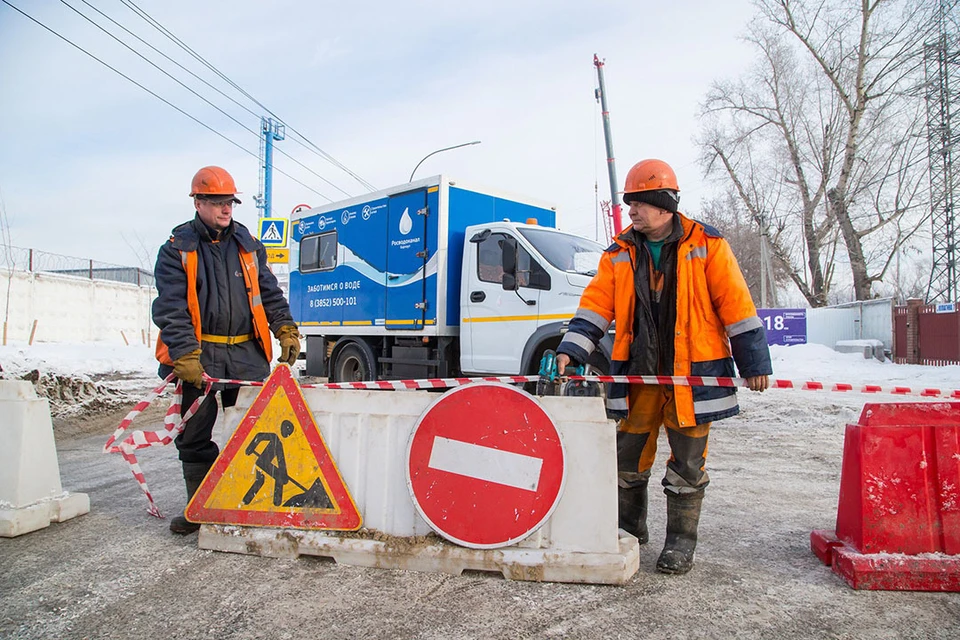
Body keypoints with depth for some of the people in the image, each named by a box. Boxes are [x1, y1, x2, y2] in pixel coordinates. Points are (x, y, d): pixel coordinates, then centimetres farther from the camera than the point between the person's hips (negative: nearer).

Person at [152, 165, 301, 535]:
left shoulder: (248, 245, 12)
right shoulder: (177, 249, 0)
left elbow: (269, 292, 14)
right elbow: (171, 308, -8)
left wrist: (286, 330, 2)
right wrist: (185, 355, -18)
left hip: (248, 354, 3)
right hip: (198, 355, -2)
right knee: (195, 436, 6)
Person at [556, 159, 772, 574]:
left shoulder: (706, 245, -2)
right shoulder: (619, 253, 6)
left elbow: (735, 303, -1)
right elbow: (596, 304, 2)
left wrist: (754, 361, -1)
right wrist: (570, 351, -11)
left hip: (692, 372, -3)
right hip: (638, 372, 3)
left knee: (687, 461, 6)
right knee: (629, 455, 11)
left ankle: (681, 540, 22)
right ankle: (629, 526, 32)